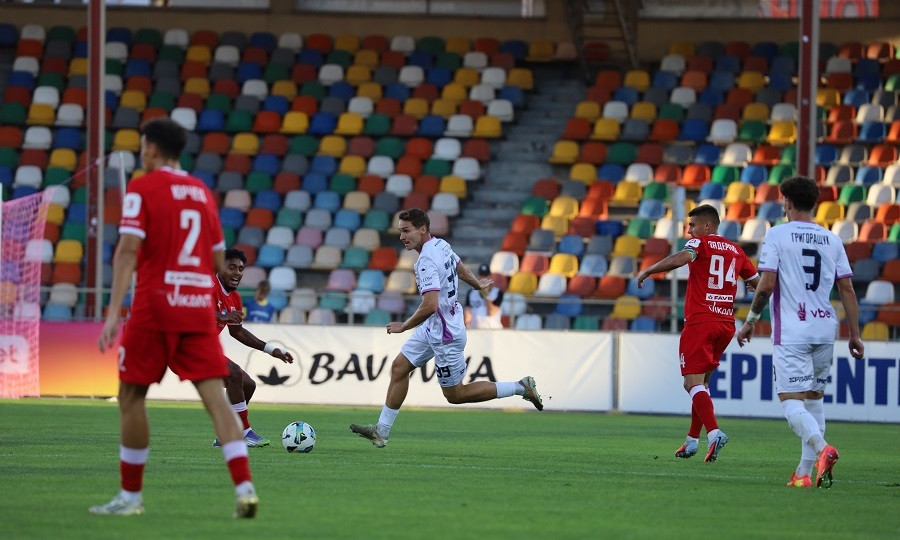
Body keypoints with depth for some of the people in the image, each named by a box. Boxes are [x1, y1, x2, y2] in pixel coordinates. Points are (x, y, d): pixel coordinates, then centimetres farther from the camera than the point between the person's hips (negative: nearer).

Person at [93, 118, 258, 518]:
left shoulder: (142, 189, -4)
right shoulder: (203, 192, 14)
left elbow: (129, 249, -14)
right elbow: (217, 260, 17)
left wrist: (114, 311, -19)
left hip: (155, 304, -5)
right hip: (199, 306, 5)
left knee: (131, 395, 7)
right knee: (215, 396, -2)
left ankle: (131, 496, 11)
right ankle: (244, 488, -17)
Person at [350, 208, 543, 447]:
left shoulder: (426, 262, -27)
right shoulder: (442, 245, 2)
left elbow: (430, 305, -34)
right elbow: (459, 267, 23)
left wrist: (404, 326, -20)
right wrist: (476, 283, 44)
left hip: (445, 334, -10)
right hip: (433, 329, 10)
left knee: (455, 395, 2)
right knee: (399, 367, 10)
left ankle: (520, 388, 8)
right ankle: (381, 431, 15)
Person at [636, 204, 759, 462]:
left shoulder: (700, 243, -2)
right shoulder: (736, 250, 16)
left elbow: (680, 259, -22)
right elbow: (757, 283, 22)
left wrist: (647, 271, -13)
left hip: (700, 322, -7)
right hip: (726, 324, 7)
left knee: (693, 382, -10)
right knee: (702, 381, 19)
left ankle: (714, 432, -29)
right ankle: (692, 439, 22)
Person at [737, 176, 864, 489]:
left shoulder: (777, 235, -3)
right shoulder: (832, 240, 10)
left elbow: (766, 285, -11)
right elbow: (847, 289, 9)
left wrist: (751, 320, 3)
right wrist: (855, 334, 13)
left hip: (792, 331, -5)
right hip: (825, 329, 5)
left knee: (791, 401, -7)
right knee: (814, 398, 15)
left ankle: (821, 448, -33)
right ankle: (805, 472, 14)